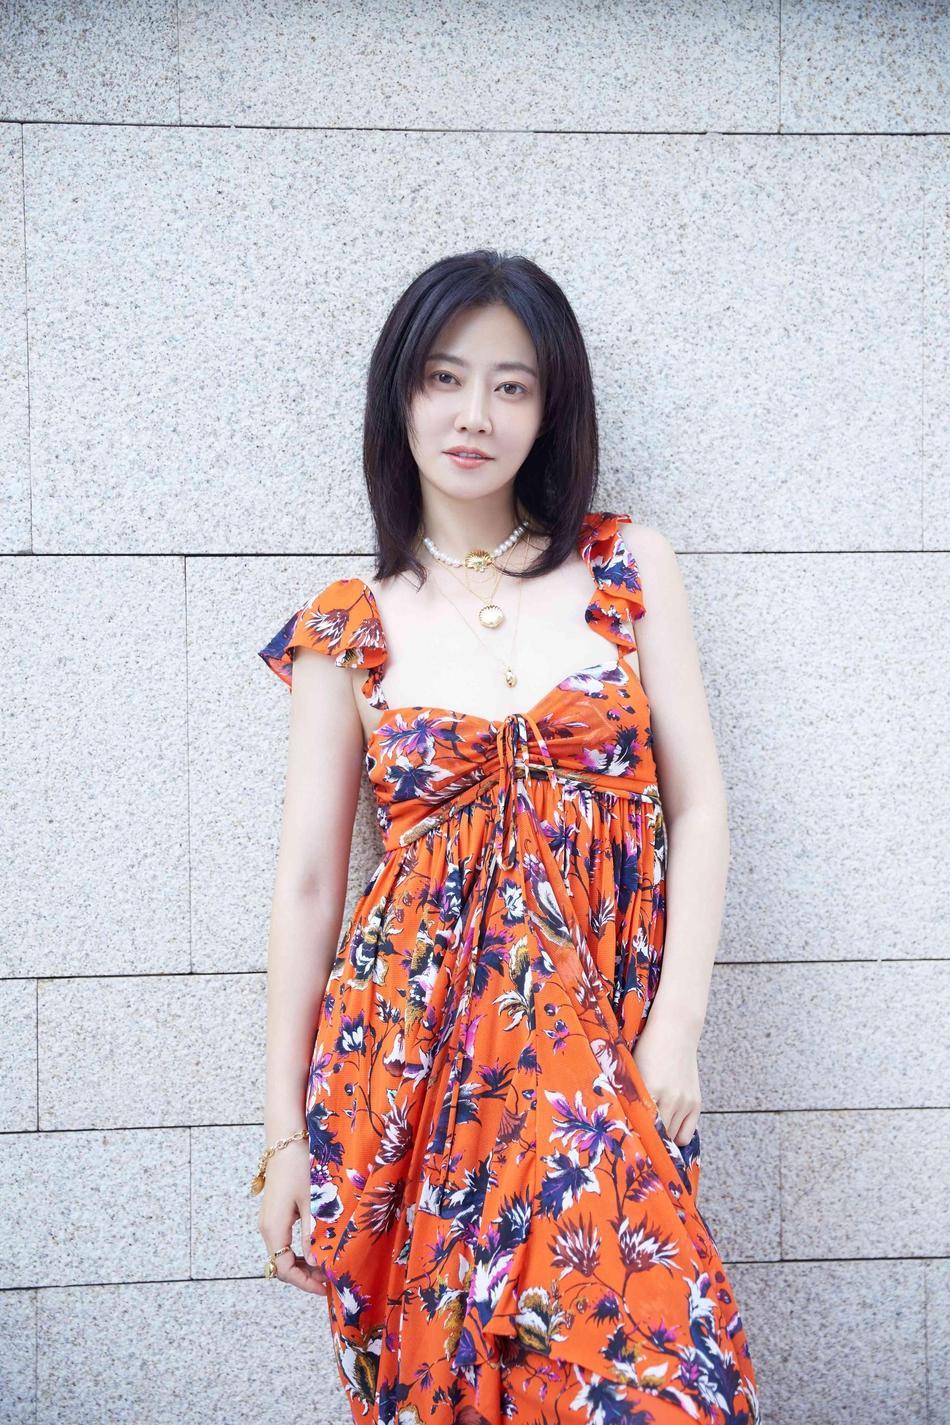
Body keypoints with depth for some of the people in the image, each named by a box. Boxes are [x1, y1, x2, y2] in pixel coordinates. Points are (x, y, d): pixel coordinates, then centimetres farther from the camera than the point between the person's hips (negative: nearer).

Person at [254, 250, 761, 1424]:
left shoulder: (630, 569, 4)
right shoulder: (349, 631, 3)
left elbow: (698, 806, 3)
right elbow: (306, 880, 3)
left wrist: (676, 1024, -7)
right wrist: (284, 1134, 1)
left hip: (596, 1052, 0)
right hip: (412, 1052, 0)